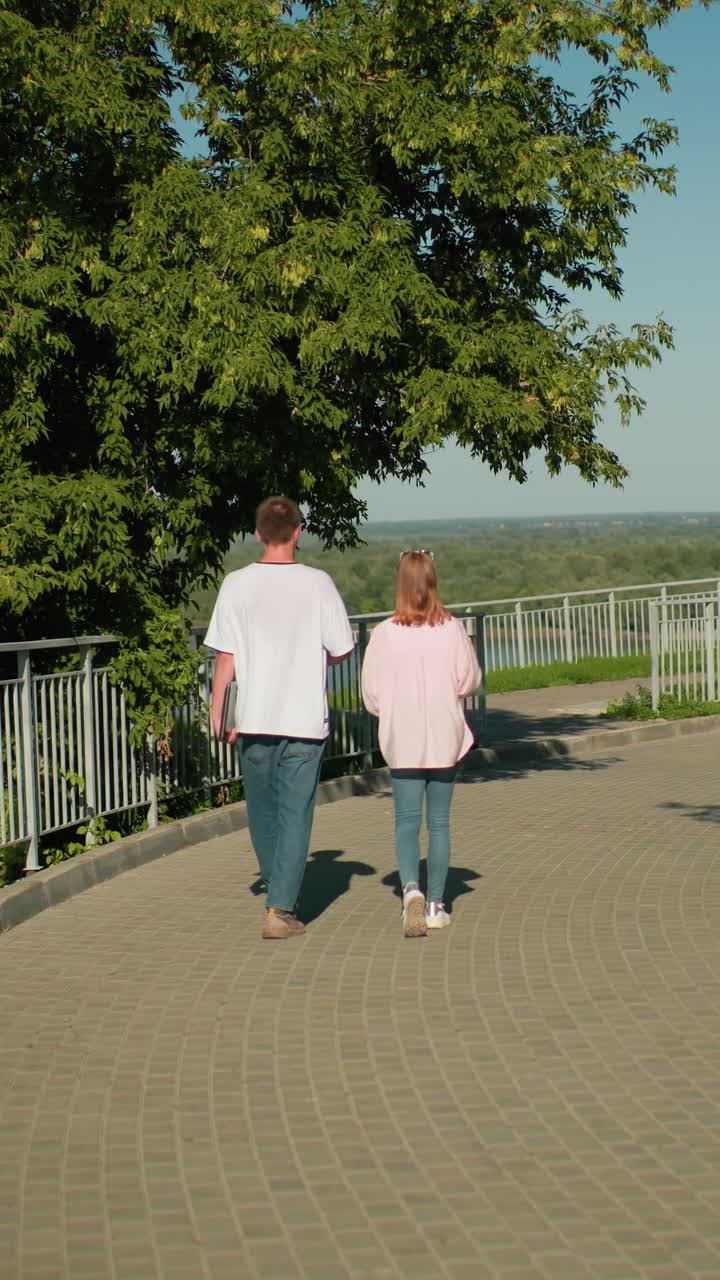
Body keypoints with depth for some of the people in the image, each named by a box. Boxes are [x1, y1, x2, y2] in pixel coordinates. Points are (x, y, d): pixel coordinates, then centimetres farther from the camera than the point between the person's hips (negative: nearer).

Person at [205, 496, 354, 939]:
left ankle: (280, 895, 31)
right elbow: (342, 649, -1)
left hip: (254, 719, 2)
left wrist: (217, 711, 6)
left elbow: (226, 655, -3)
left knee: (262, 811, 17)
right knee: (295, 815, 2)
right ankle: (282, 908, -4)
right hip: (305, 718, -2)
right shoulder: (317, 583, -6)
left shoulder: (237, 584, -3)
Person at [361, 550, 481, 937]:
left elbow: (371, 694, -3)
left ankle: (411, 887, -20)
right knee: (439, 822, 11)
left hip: (402, 741, -1)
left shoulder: (384, 633, -9)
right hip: (445, 739, 1)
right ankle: (435, 905, 14)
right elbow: (470, 679, 1)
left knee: (406, 821, 4)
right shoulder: (452, 629, -7)